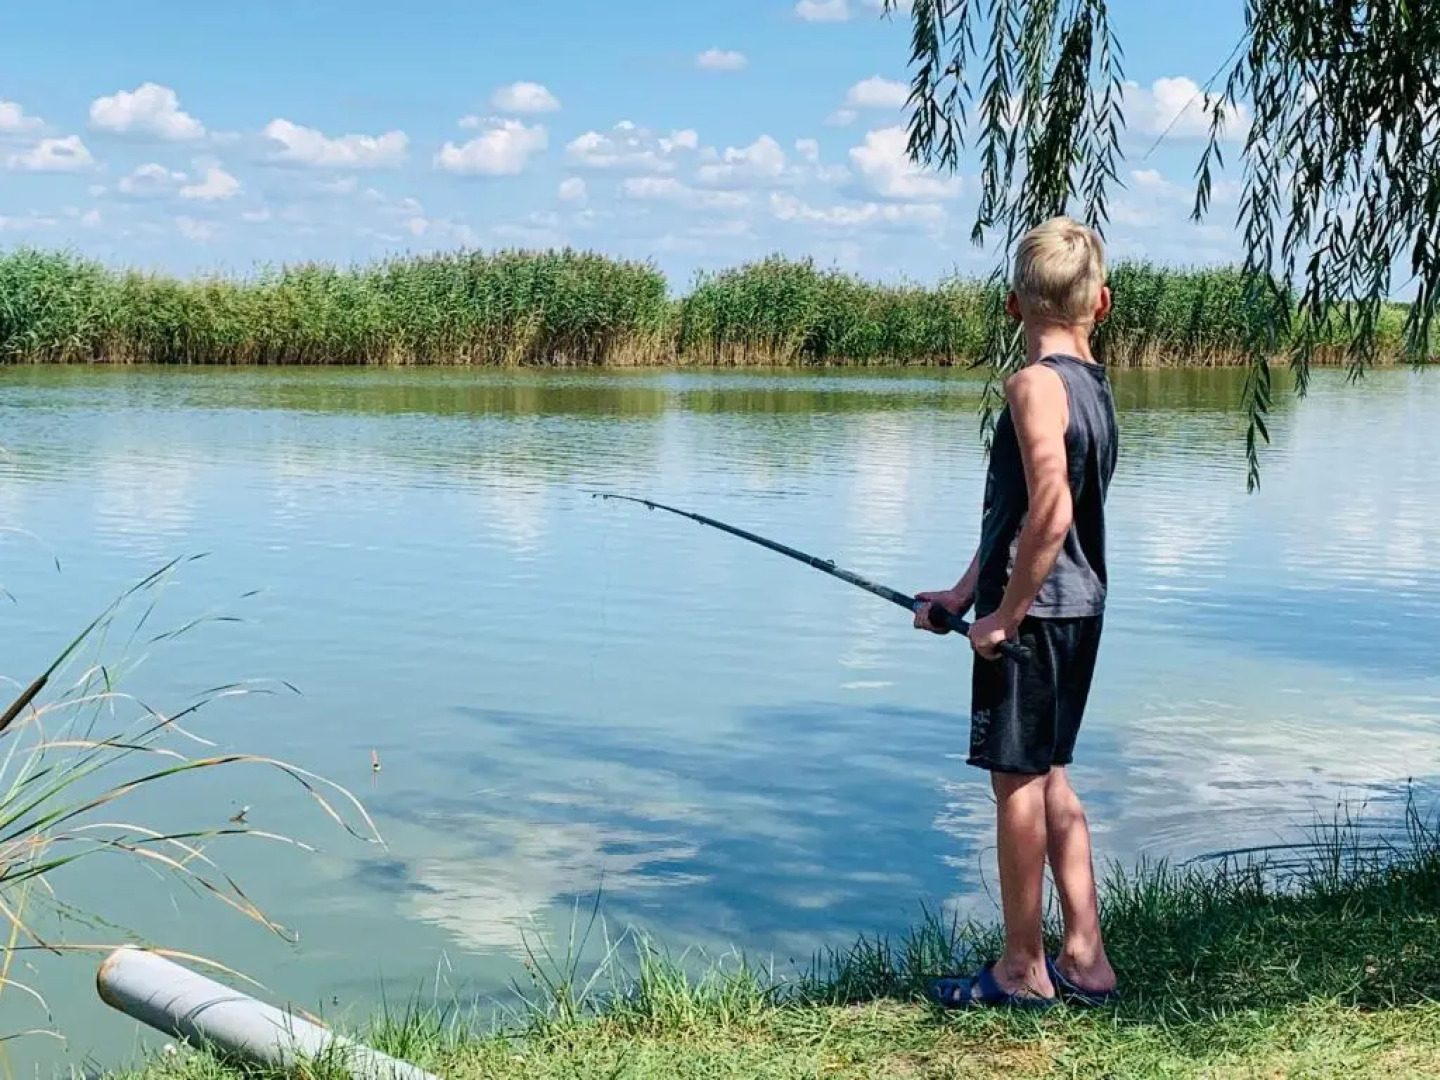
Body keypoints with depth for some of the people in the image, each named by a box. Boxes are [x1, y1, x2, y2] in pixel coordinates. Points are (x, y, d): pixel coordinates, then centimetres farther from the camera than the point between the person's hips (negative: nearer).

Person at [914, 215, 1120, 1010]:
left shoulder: (1035, 384, -16)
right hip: (1080, 607, 9)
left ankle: (1022, 969, 13)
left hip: (1034, 610, -9)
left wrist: (1005, 614, -17)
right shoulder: (1092, 383, 12)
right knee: (1046, 774, 17)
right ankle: (1084, 960, 22)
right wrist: (965, 591, 15)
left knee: (1015, 779, 2)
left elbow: (1049, 515, -25)